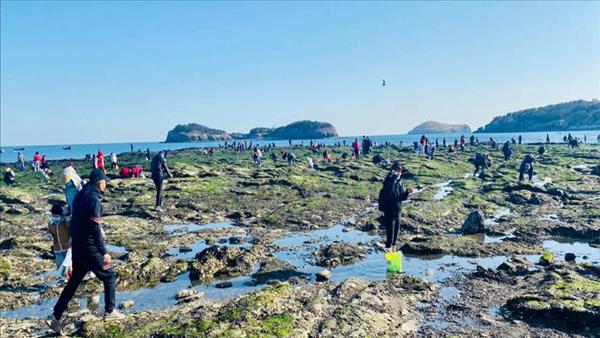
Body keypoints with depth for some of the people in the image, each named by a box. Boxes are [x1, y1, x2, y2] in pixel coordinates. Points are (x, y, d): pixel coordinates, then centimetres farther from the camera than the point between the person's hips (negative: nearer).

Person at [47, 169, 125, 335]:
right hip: (90, 248, -8)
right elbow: (94, 228, -23)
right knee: (110, 276, 7)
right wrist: (104, 252, -21)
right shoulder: (94, 199, -18)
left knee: (73, 282, 17)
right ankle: (110, 311, 14)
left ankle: (56, 317, 18)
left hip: (77, 247, 8)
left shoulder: (79, 196, 10)